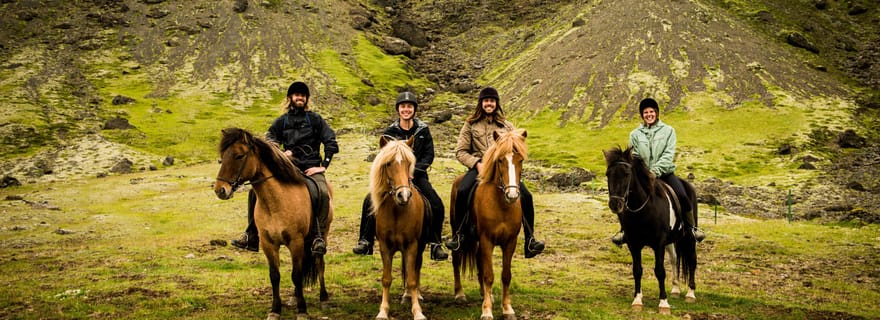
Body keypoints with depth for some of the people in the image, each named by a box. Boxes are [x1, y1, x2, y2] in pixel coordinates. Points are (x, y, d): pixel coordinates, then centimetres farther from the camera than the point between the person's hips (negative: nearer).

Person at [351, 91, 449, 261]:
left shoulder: (423, 130, 2)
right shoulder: (390, 131, 2)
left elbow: (429, 156, -1)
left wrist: (413, 171, -15)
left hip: (417, 175, 0)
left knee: (437, 206, -19)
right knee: (370, 202, -18)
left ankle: (436, 245, -3)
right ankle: (365, 242, -4)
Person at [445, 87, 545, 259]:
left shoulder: (507, 126, 17)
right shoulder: (470, 125, 12)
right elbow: (460, 151, 6)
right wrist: (477, 163, -10)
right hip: (478, 167, -2)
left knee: (526, 195, -23)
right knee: (462, 192, -34)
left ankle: (530, 240, -14)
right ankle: (457, 235, -18)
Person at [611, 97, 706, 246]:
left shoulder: (668, 130, 4)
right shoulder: (635, 134, 9)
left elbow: (669, 154, -7)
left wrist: (656, 170, -21)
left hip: (665, 172, -1)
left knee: (682, 196, -23)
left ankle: (692, 227, -3)